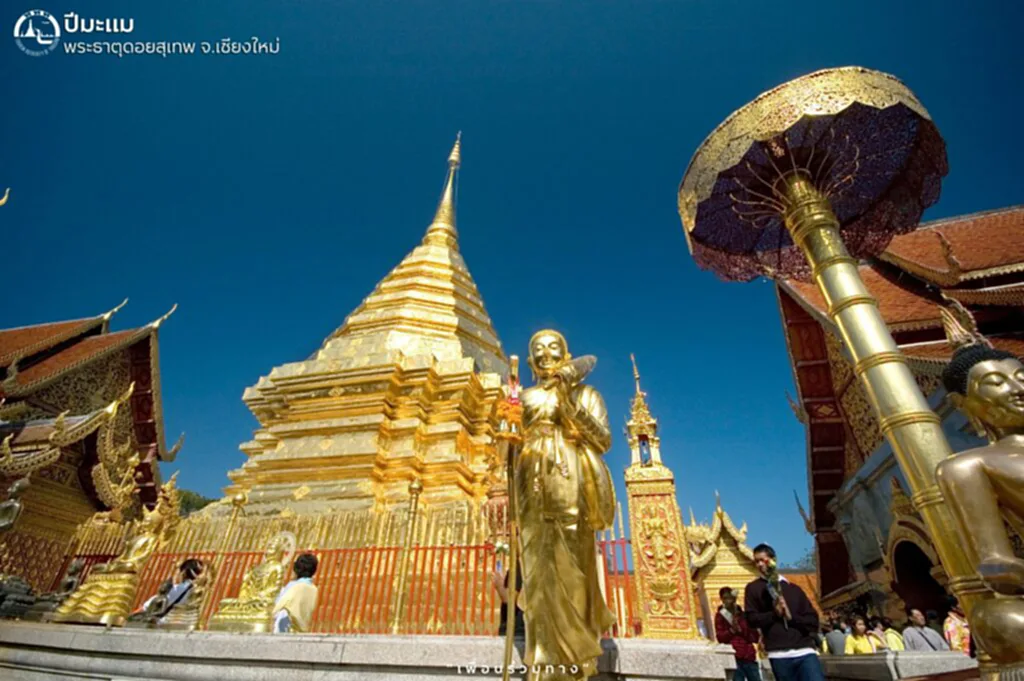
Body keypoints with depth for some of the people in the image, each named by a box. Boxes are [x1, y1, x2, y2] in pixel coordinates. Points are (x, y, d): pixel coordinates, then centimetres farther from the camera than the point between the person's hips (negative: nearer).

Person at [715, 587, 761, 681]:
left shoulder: (743, 614, 10)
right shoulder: (720, 616, 1)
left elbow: (755, 637, 6)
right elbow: (720, 637, -5)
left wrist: (740, 630, -11)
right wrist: (732, 630, -20)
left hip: (749, 657, 4)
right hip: (733, 658, -4)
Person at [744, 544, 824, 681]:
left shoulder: (793, 588, 15)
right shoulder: (753, 588, 9)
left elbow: (813, 620, 9)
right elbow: (751, 618, 0)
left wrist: (791, 617, -8)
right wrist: (774, 614, -13)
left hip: (805, 652, 1)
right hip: (779, 656, -1)